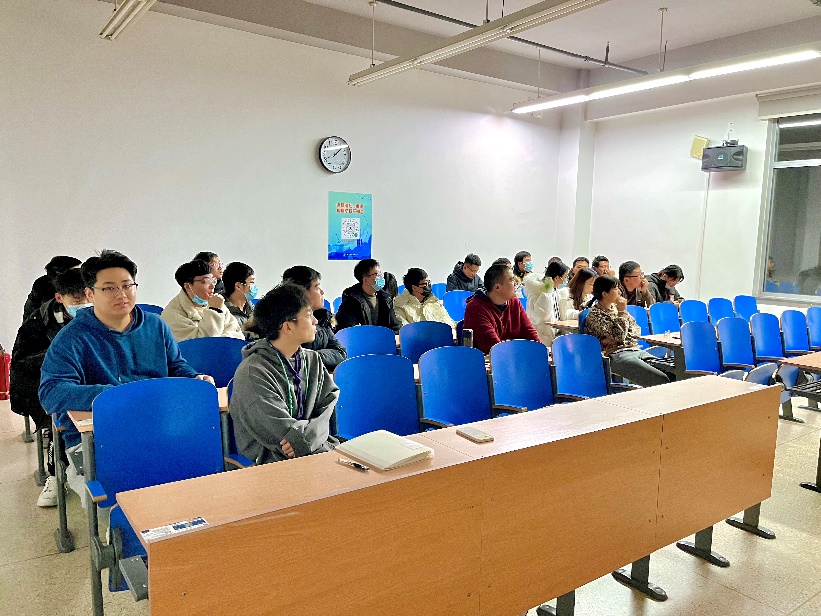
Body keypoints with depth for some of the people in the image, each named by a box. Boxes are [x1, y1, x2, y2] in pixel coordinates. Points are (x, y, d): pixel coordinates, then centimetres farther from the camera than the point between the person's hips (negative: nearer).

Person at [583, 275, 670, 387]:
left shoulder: (615, 307, 18)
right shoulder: (594, 315, -6)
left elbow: (636, 330, 12)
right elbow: (619, 336, -14)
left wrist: (615, 340, -7)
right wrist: (622, 312, -7)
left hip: (635, 350, 8)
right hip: (617, 355, -8)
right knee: (661, 379, -25)